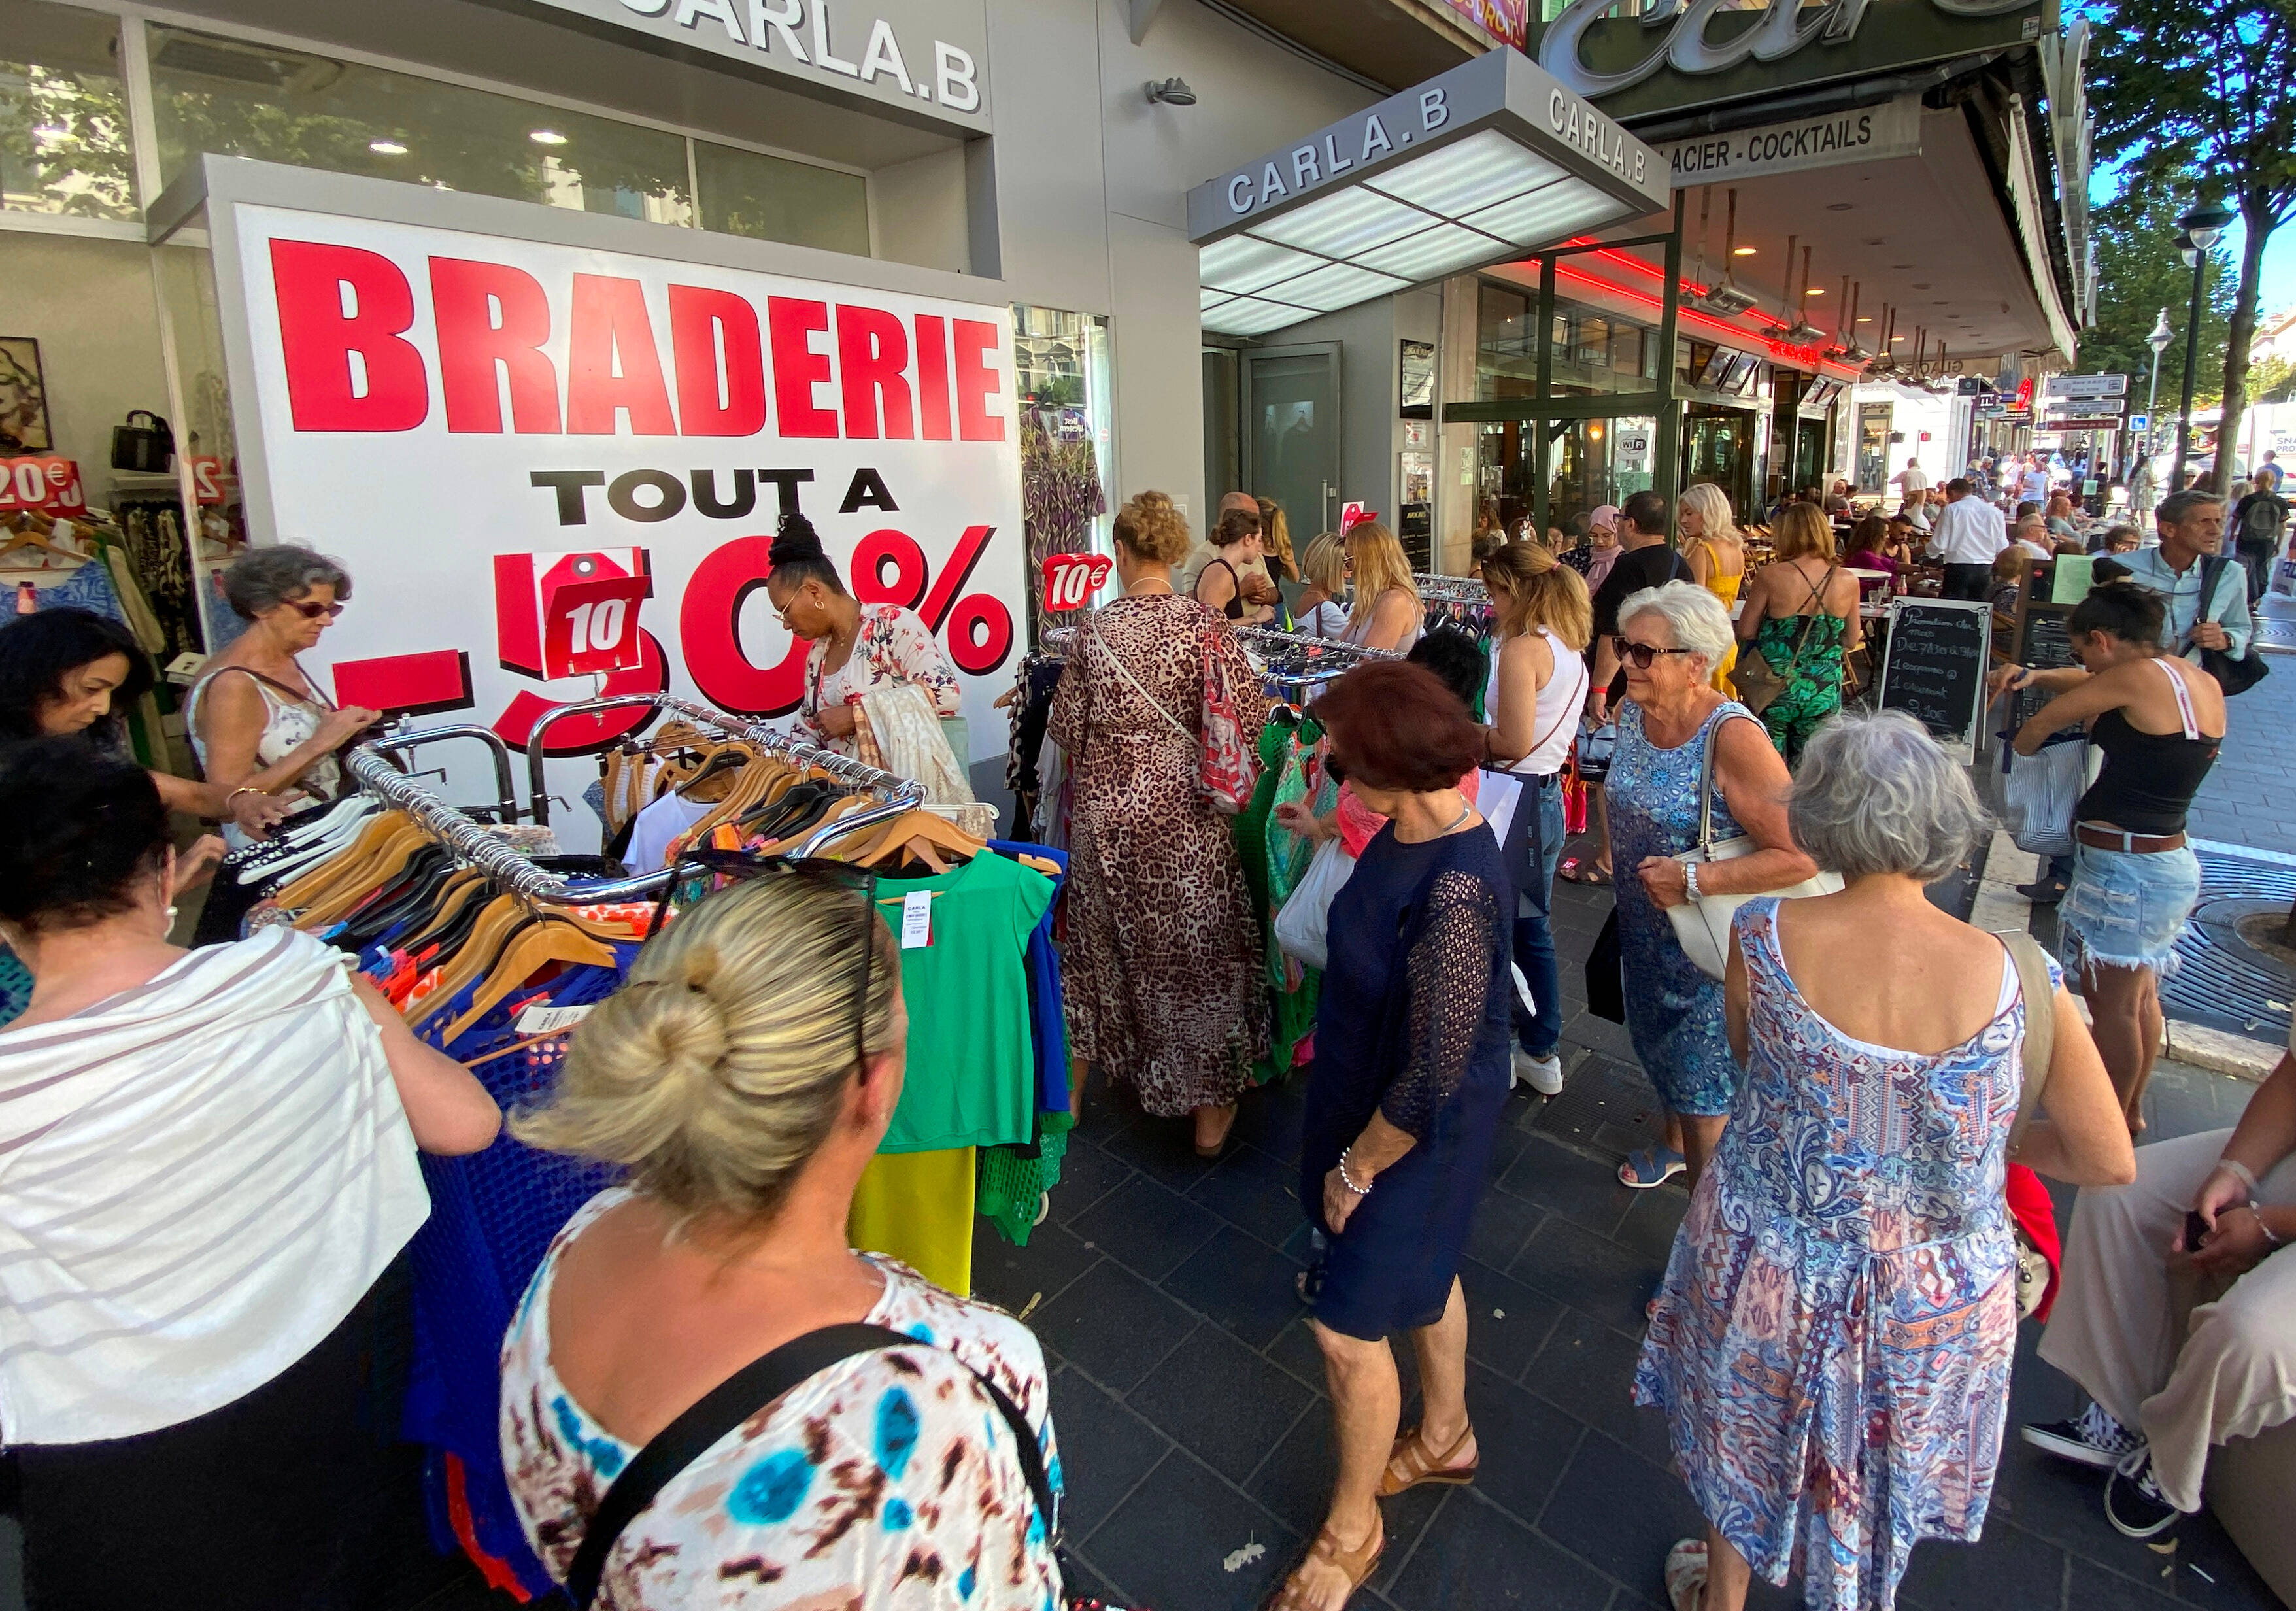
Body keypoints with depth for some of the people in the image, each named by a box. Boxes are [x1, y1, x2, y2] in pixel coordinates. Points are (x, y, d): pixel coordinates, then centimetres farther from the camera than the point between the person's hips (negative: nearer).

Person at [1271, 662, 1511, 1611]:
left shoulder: (1454, 893, -36)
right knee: (1423, 1274, 28)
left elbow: (1434, 1080, -29)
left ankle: (1351, 1530, 35)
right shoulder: (1410, 829, -8)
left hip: (1416, 1132, -9)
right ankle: (1446, 1438, 55)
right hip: (1373, 1094, 9)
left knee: (1347, 1328, 8)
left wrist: (1357, 1167, -14)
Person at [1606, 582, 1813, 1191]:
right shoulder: (1631, 712, -5)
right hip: (1645, 929, 7)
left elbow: (1802, 855, -30)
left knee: (1703, 1095, 5)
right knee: (1658, 1050, 27)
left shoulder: (1732, 736, -28)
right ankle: (1674, 1144, 54)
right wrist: (1629, 872, 11)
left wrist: (1691, 880, -31)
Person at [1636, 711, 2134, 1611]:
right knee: (1878, 1475, 30)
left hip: (1770, 1270, 0)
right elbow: (2109, 1163, -9)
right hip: (1935, 1302, 1)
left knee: (1744, 1439, 29)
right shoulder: (2018, 979, -21)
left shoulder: (1763, 935, -23)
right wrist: (1993, 1143, 9)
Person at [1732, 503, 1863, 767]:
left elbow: (1745, 632, -7)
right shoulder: (1847, 581, -2)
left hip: (1774, 688, -3)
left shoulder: (1770, 576, -13)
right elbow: (1851, 641, 6)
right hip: (1824, 693, 3)